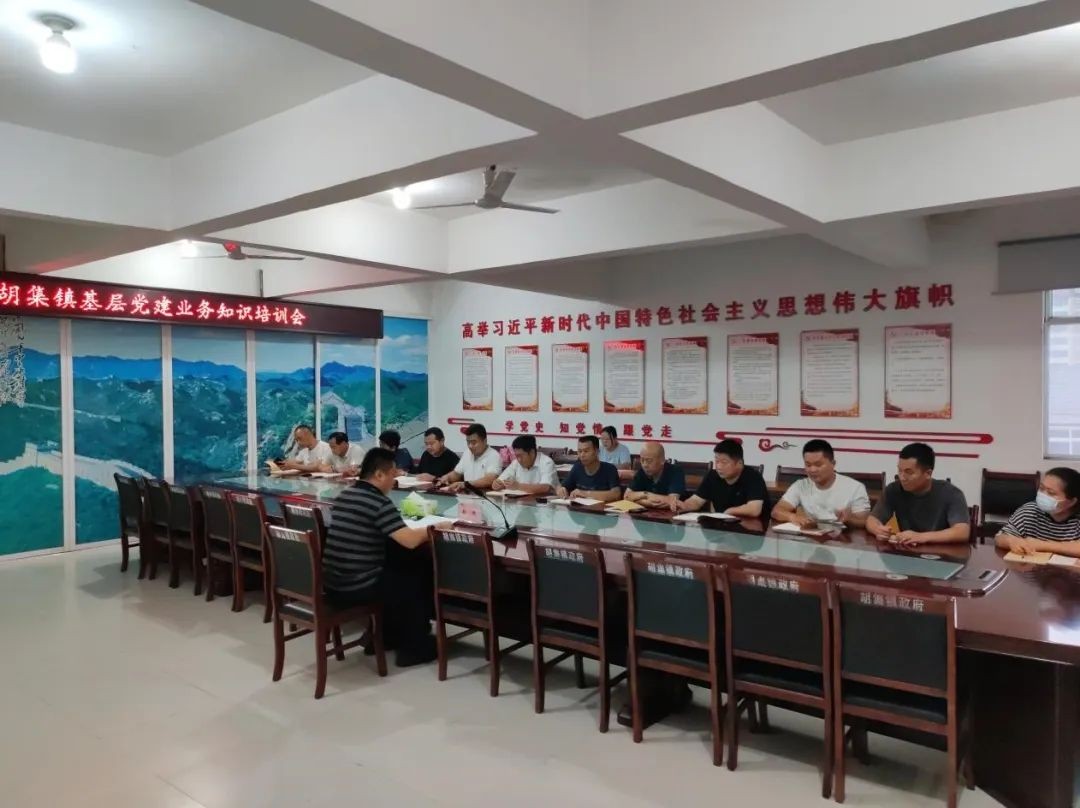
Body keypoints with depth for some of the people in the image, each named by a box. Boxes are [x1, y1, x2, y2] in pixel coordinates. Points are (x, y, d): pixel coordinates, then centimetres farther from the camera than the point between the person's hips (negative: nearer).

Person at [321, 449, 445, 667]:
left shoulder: (344, 495, 8)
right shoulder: (379, 502, -17)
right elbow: (411, 541, -23)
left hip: (331, 584, 8)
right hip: (358, 588, -8)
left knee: (397, 568, 28)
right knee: (421, 574, 13)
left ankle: (387, 634, 37)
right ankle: (414, 647, 22)